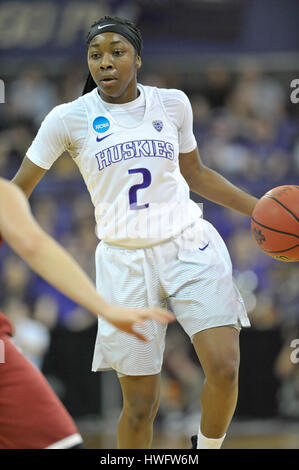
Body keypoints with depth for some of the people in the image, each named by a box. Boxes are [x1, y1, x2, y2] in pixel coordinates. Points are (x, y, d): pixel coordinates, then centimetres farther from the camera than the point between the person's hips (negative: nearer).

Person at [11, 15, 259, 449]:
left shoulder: (172, 104, 4)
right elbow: (18, 191, 4)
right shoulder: (70, 118, -3)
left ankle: (207, 448, 13)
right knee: (140, 405, -3)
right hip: (125, 262, -1)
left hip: (190, 246, 1)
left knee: (225, 369, -15)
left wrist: (262, 211, 13)